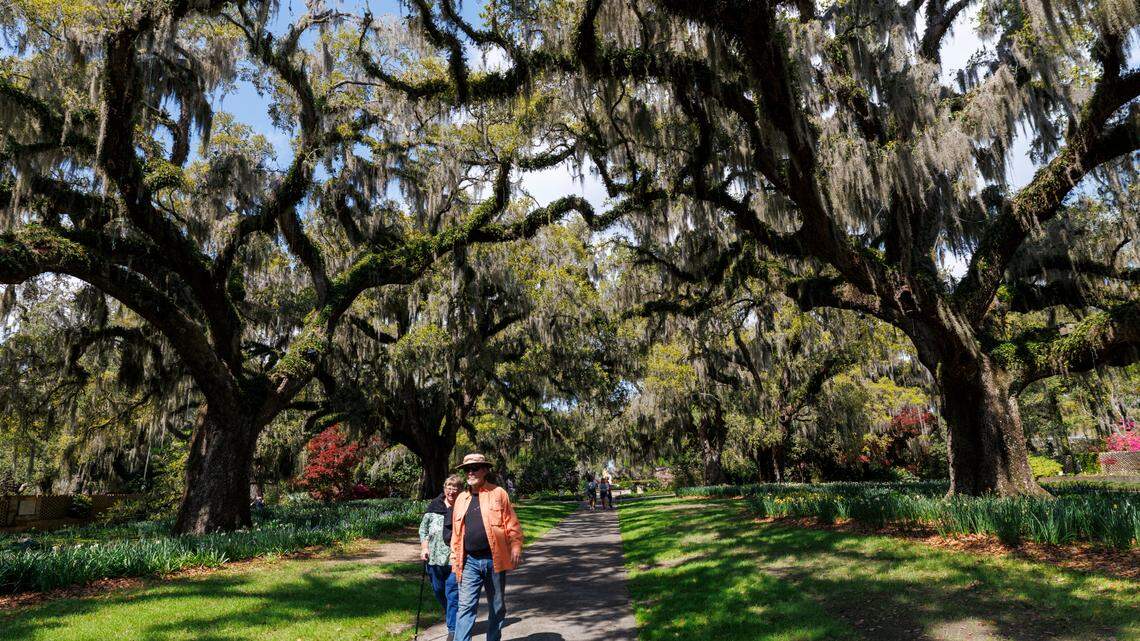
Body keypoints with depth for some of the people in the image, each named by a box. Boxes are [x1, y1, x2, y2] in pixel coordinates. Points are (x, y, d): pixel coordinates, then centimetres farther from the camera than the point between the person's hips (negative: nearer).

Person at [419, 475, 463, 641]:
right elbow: (423, 528, 9)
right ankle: (449, 615, 44)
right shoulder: (434, 506, 2)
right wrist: (424, 548, 0)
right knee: (438, 591, 19)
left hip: (455, 559, -4)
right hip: (434, 558, 4)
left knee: (453, 594, -1)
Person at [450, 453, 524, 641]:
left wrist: (516, 547, -14)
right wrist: (455, 558, 12)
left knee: (497, 606, 12)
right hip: (470, 561, 2)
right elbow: (456, 532, 13)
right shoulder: (461, 499, 10)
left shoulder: (498, 493, -1)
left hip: (494, 560, -2)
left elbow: (512, 524, -5)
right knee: (465, 607, -2)